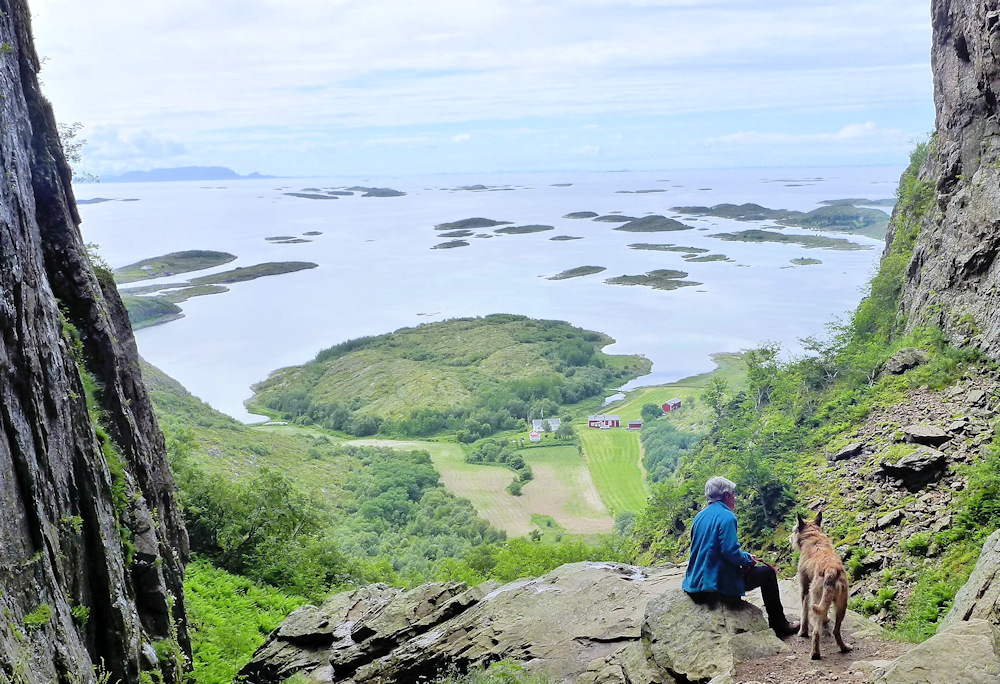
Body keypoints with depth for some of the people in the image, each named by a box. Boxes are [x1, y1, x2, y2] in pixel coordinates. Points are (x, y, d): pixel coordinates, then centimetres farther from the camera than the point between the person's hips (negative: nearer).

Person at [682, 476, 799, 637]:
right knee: (767, 572, 10)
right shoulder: (726, 517, -14)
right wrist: (748, 559, -1)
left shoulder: (700, 516, 11)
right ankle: (779, 625, 21)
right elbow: (731, 552, -23)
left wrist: (745, 557, 20)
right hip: (716, 586, -8)